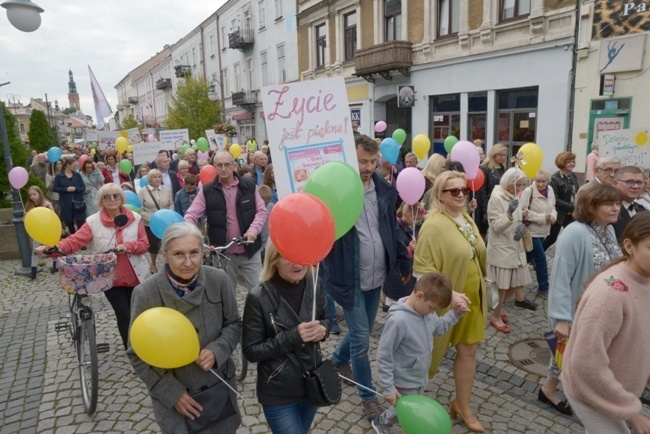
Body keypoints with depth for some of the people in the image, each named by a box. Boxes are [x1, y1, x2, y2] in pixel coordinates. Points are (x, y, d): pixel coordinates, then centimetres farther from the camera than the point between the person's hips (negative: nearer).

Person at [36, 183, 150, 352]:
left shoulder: (135, 218, -3)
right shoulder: (94, 222, -7)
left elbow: (145, 244, -3)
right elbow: (75, 240, -17)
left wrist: (128, 246, -22)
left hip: (135, 276, 2)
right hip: (111, 278, -2)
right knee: (124, 316, -2)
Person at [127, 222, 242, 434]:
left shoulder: (218, 280, -16)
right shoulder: (146, 294, -19)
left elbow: (234, 324, -1)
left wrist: (216, 351, -19)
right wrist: (172, 393, -10)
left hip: (220, 389, 3)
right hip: (174, 397, -2)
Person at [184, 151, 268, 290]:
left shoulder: (249, 186, -2)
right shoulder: (207, 191, -2)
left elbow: (262, 211, 1)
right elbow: (191, 215, -5)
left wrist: (254, 229, -17)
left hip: (250, 250, 0)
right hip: (222, 253, 1)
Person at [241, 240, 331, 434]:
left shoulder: (314, 286, -10)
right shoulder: (259, 298, -23)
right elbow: (251, 351, -17)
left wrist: (323, 329, -16)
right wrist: (292, 337, -29)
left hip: (313, 383, 5)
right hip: (278, 393, -5)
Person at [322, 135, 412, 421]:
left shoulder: (383, 189, 2)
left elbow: (393, 229, 10)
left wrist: (403, 262, 12)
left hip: (376, 276, 6)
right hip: (350, 278, -6)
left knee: (362, 332, 21)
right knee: (361, 338, 2)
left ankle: (339, 360, 50)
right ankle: (369, 397, 22)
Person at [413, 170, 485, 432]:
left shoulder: (466, 219, 5)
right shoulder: (434, 225, -22)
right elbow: (422, 268, -25)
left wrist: (480, 290, 17)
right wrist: (449, 294, -30)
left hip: (472, 298, 7)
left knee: (468, 350, 15)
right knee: (435, 352, 11)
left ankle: (462, 405, 35)